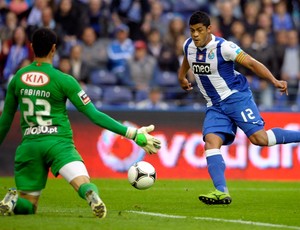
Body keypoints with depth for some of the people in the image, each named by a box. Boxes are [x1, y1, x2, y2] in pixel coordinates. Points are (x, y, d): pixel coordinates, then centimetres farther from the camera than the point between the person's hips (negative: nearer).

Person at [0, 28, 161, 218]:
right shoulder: (63, 80, -3)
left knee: (28, 206, 14)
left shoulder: (17, 79, 8)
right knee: (84, 184, -20)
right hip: (59, 142, -4)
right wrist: (133, 134, -1)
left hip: (28, 144, 4)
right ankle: (92, 196, -57)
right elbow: (94, 115, -4)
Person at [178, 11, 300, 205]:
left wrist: (274, 81, -27)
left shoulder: (223, 47, -16)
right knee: (211, 142, -16)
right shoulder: (189, 46, 3)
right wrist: (182, 78, 41)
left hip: (236, 97, -6)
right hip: (215, 106, 6)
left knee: (259, 138, -19)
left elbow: (251, 63, -16)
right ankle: (222, 192, -24)